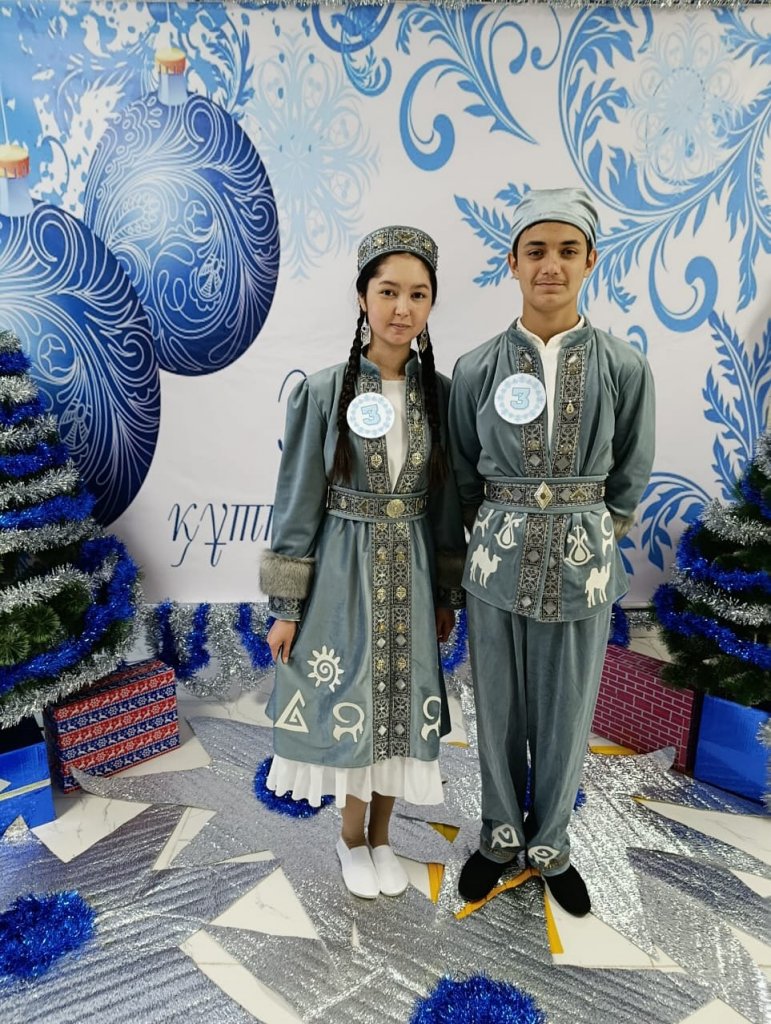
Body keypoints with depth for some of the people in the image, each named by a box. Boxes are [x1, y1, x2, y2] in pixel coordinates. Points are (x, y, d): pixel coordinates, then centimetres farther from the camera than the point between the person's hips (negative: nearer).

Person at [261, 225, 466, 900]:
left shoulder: (440, 394, 0)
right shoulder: (324, 392, -8)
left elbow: (446, 502, 6)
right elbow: (298, 502, -5)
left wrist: (448, 594, 8)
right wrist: (286, 605, -5)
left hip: (410, 573, 3)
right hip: (343, 571, -2)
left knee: (400, 704, 13)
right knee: (348, 702, 9)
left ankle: (381, 835, 37)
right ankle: (353, 837, 36)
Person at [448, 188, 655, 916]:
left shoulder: (623, 368, -4)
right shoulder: (476, 370, -4)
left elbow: (628, 482, 5)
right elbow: (464, 480, 7)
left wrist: (585, 534, 7)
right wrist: (501, 530, 9)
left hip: (583, 565, 0)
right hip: (497, 562, 0)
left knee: (566, 715, 14)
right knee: (499, 710, 14)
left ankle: (550, 846, 39)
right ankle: (501, 834, 40)